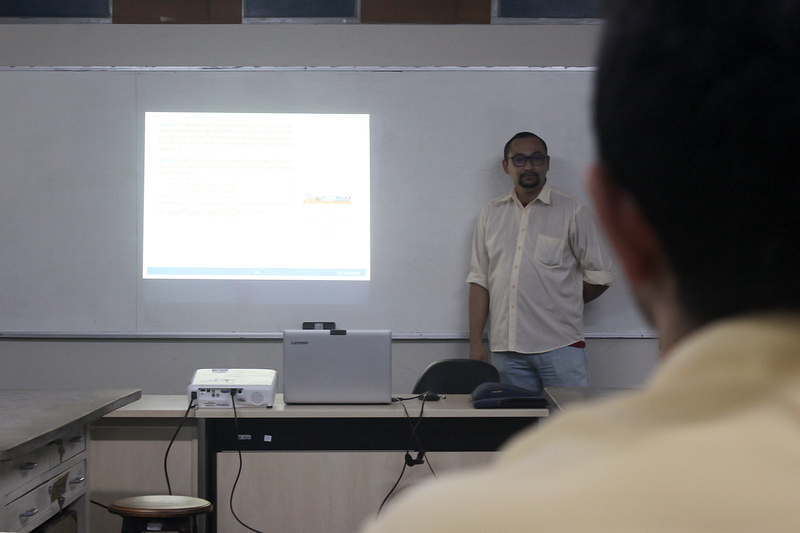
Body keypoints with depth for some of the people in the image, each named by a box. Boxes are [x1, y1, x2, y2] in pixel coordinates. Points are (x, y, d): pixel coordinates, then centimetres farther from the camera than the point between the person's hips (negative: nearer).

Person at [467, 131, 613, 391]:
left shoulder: (573, 212, 3)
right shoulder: (491, 214, 13)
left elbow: (598, 277, 6)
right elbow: (479, 281, 11)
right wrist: (476, 342, 5)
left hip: (559, 347, -2)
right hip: (506, 349, 3)